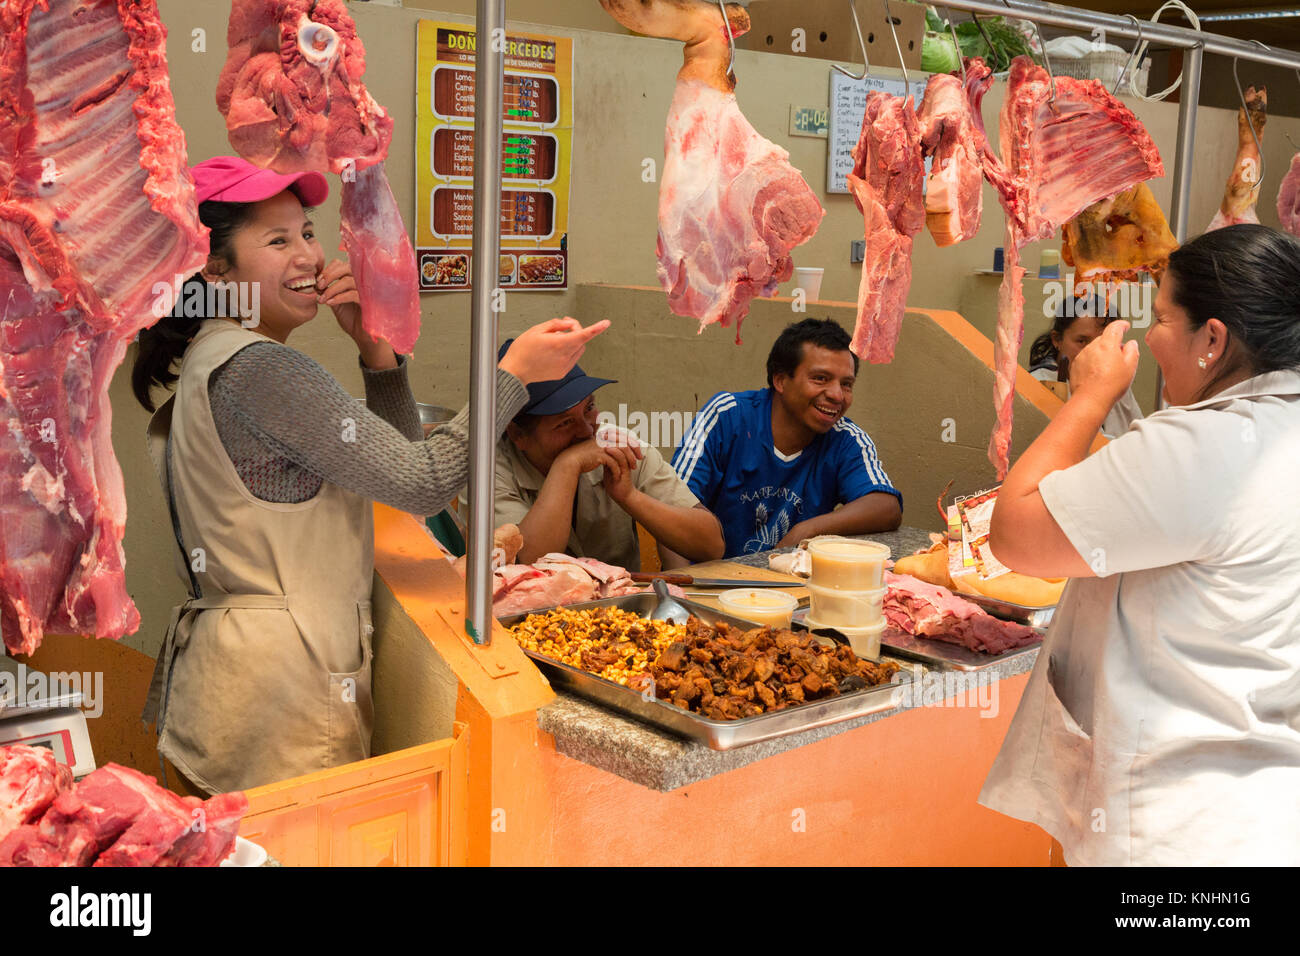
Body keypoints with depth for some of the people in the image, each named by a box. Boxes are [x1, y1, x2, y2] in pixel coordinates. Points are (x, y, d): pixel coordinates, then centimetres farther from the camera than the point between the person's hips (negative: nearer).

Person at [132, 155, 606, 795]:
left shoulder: (208, 364, 15)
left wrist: (374, 347, 1)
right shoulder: (256, 368, -17)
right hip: (277, 689, -10)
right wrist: (515, 372, -12)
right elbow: (422, 483, -19)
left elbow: (392, 458, 13)